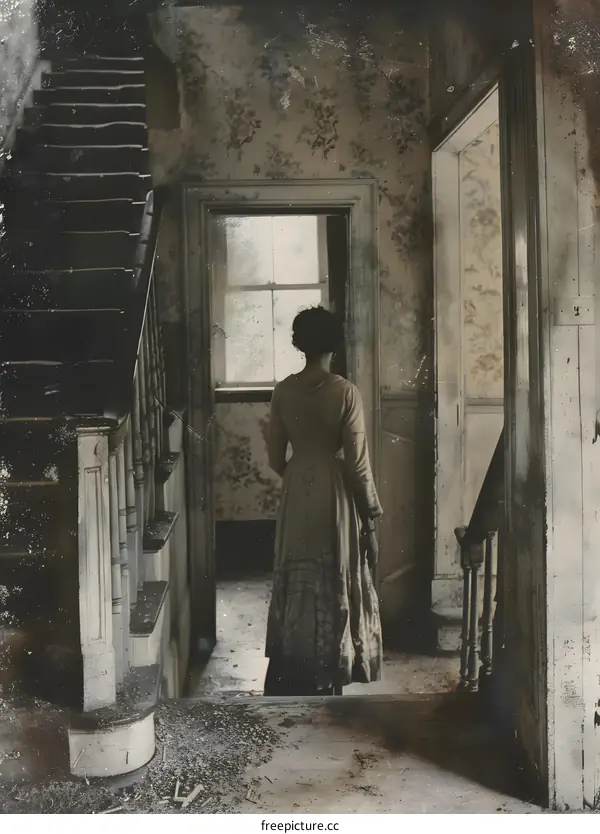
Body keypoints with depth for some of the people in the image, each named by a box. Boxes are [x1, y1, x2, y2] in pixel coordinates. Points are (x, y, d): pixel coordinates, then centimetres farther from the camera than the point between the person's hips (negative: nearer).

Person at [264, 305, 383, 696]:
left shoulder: (284, 391, -2)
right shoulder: (346, 392, -14)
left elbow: (275, 458, 4)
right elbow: (357, 462, -13)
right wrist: (371, 509, -3)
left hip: (296, 495, 4)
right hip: (334, 494, -4)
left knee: (295, 584, 15)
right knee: (332, 587, 8)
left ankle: (289, 679, 23)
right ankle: (324, 678, 16)